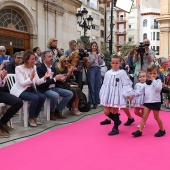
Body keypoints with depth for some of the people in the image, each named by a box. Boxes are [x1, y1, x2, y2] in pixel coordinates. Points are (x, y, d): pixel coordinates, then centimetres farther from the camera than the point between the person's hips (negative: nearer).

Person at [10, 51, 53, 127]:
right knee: (35, 98, -30)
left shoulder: (34, 67, 4)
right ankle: (31, 118, -9)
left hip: (30, 89, 6)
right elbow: (22, 83, -22)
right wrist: (31, 77, -37)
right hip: (20, 90, -6)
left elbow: (37, 82, 2)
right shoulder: (19, 68, -13)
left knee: (42, 97, -19)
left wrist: (45, 77, -16)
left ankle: (35, 116, 1)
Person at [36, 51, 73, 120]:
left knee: (70, 94, -2)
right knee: (56, 95, -36)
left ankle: (57, 110, 4)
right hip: (44, 89, -8)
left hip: (53, 88, 8)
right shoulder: (40, 68, -11)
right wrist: (54, 79, -24)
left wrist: (60, 79, -6)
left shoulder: (53, 67, 12)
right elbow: (42, 83, -20)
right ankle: (51, 112, -8)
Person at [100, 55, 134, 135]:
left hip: (117, 95, -5)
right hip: (108, 94, 5)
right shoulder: (108, 73, 5)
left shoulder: (122, 73, -6)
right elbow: (105, 84, 10)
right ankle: (117, 121, 32)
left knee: (115, 111, 1)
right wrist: (102, 95, 10)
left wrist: (128, 94, -14)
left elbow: (126, 84, -8)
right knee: (106, 112, 6)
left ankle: (115, 128, 18)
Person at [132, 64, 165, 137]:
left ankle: (162, 130, 27)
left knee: (156, 117, 8)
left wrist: (153, 80, -20)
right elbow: (140, 91, 6)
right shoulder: (146, 82, 8)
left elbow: (158, 88, -25)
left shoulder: (158, 81, -4)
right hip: (147, 102, 4)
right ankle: (140, 131, 3)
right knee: (144, 117, 3)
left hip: (156, 102, -4)